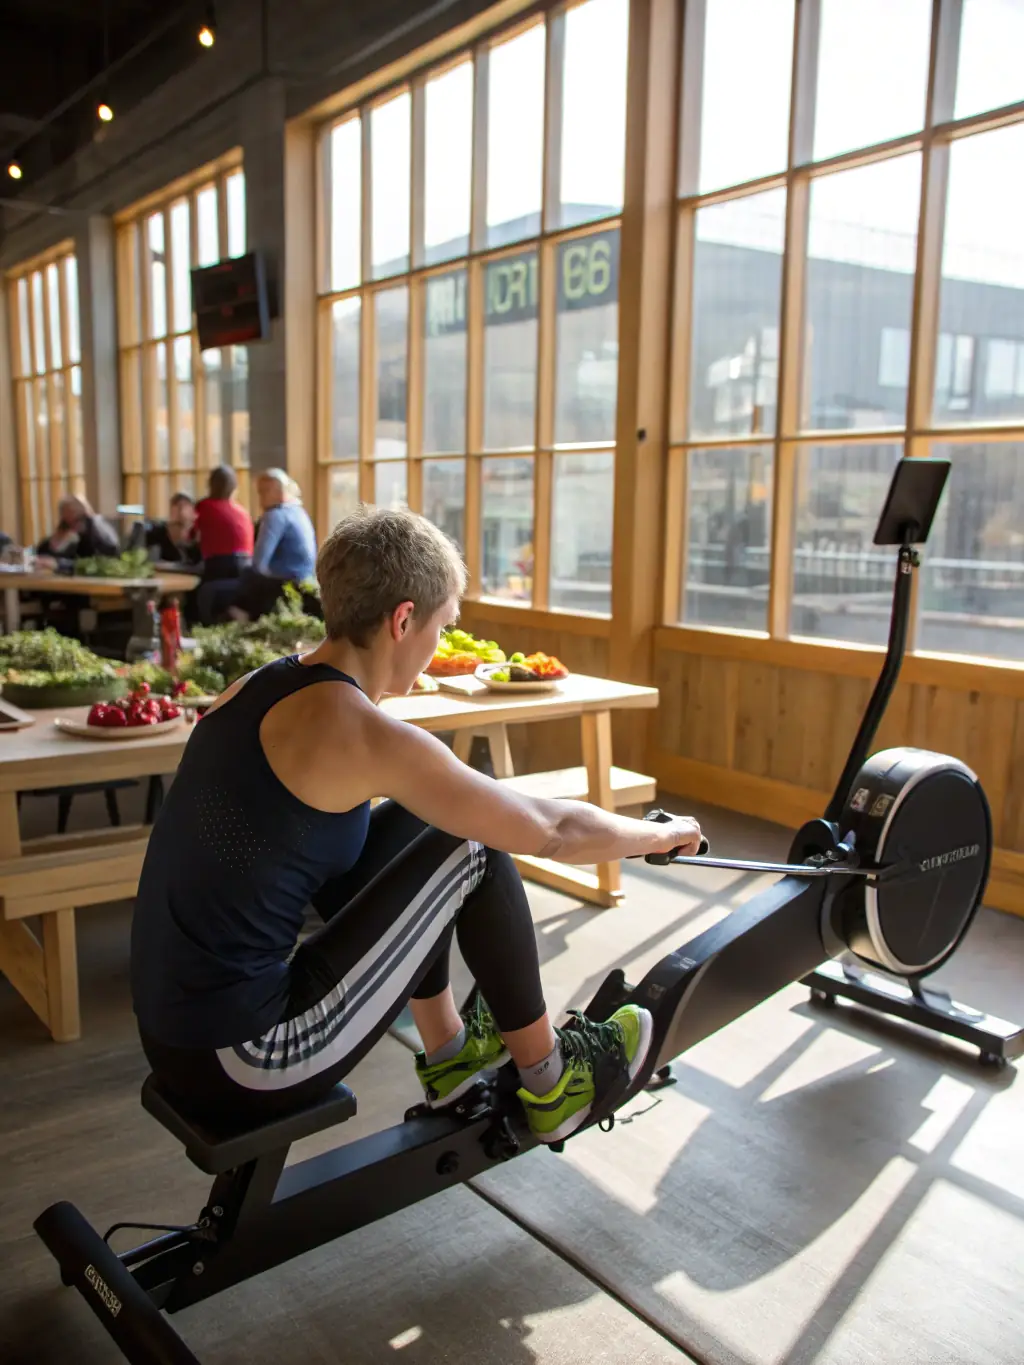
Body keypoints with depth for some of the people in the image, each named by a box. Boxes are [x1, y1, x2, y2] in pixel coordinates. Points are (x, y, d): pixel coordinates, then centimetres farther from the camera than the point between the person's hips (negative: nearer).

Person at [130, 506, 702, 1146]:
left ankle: (449, 1050, 31)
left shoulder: (259, 687, 4)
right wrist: (663, 833, 8)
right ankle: (552, 1088, 15)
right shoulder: (359, 729, -20)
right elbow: (553, 832, -11)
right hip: (242, 1068, -8)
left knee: (408, 827, 16)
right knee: (473, 851, -3)